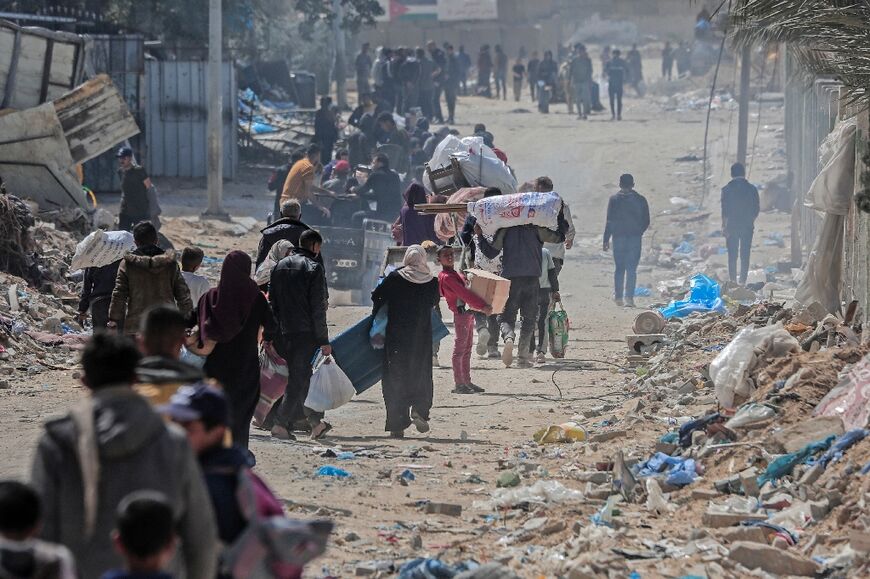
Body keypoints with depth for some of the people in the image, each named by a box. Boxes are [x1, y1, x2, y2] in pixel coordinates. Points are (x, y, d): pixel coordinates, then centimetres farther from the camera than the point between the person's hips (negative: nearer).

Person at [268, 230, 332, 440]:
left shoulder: (280, 265, 12)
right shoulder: (313, 268, -8)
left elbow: (272, 301, 13)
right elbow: (318, 308, -11)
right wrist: (323, 340, -8)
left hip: (283, 334, 7)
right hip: (305, 333, -7)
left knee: (300, 376, 15)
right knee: (299, 378, -3)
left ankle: (315, 422, 20)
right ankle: (280, 423, -10)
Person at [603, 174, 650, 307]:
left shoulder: (614, 199, -1)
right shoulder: (640, 200, 2)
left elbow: (610, 221, -3)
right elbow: (646, 222, 5)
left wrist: (606, 240, 2)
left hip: (618, 237, 0)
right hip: (635, 238, 0)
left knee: (619, 268, 11)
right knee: (631, 269, 0)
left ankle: (618, 297, 9)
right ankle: (629, 297, -10)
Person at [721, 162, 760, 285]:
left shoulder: (727, 189, -7)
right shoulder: (752, 189, -1)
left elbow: (724, 210, -9)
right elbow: (757, 209, 3)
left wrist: (724, 225, -4)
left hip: (732, 226, -1)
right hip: (747, 226, 1)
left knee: (732, 255, 6)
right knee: (745, 255, 7)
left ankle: (733, 281, 5)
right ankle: (742, 281, 7)